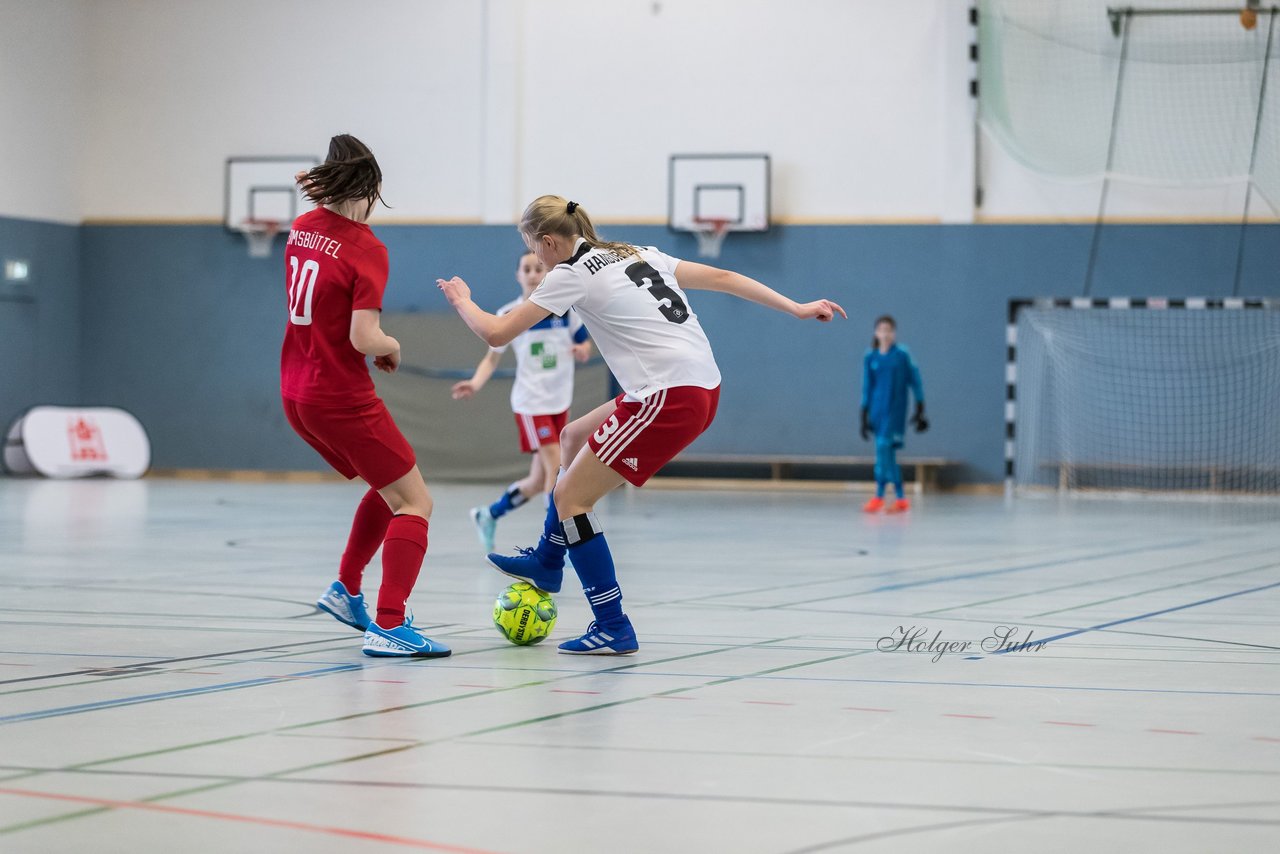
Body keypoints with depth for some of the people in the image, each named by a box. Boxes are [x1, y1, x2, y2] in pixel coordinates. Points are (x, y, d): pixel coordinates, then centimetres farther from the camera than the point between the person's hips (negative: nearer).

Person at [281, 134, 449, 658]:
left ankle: (346, 590, 26)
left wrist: (316, 194, 21)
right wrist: (392, 346, -3)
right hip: (343, 399, -8)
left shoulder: (302, 228, 5)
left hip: (297, 395, 8)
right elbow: (364, 339, -21)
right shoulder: (366, 249, -16)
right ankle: (388, 626, -16)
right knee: (414, 502, -4)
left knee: (387, 487, 26)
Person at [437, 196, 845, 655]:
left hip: (668, 399, -9)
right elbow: (722, 277, 17)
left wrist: (462, 300, 16)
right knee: (573, 437, 27)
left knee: (570, 496, 0)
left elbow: (496, 333, -5)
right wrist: (796, 308, 20)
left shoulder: (571, 274, -5)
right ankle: (547, 562, 40)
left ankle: (613, 629, -1)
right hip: (703, 389, 9)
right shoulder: (639, 255, 18)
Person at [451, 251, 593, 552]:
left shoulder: (565, 308, 0)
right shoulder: (509, 316, -7)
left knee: (538, 482, 10)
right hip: (531, 401, -5)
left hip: (560, 402, 5)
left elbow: (584, 345, 11)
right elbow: (492, 357, 1)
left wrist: (583, 350, -13)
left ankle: (487, 516, 32)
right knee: (557, 467, -19)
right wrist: (475, 383, -16)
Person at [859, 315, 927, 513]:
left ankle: (879, 496, -14)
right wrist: (864, 417, 8)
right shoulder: (870, 358, 5)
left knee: (883, 446, -17)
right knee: (888, 454, 5)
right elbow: (867, 388, 10)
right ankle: (901, 499, 12)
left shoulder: (902, 354, -4)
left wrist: (920, 410, 0)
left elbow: (915, 381, 1)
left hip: (895, 411, -4)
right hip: (877, 412, 4)